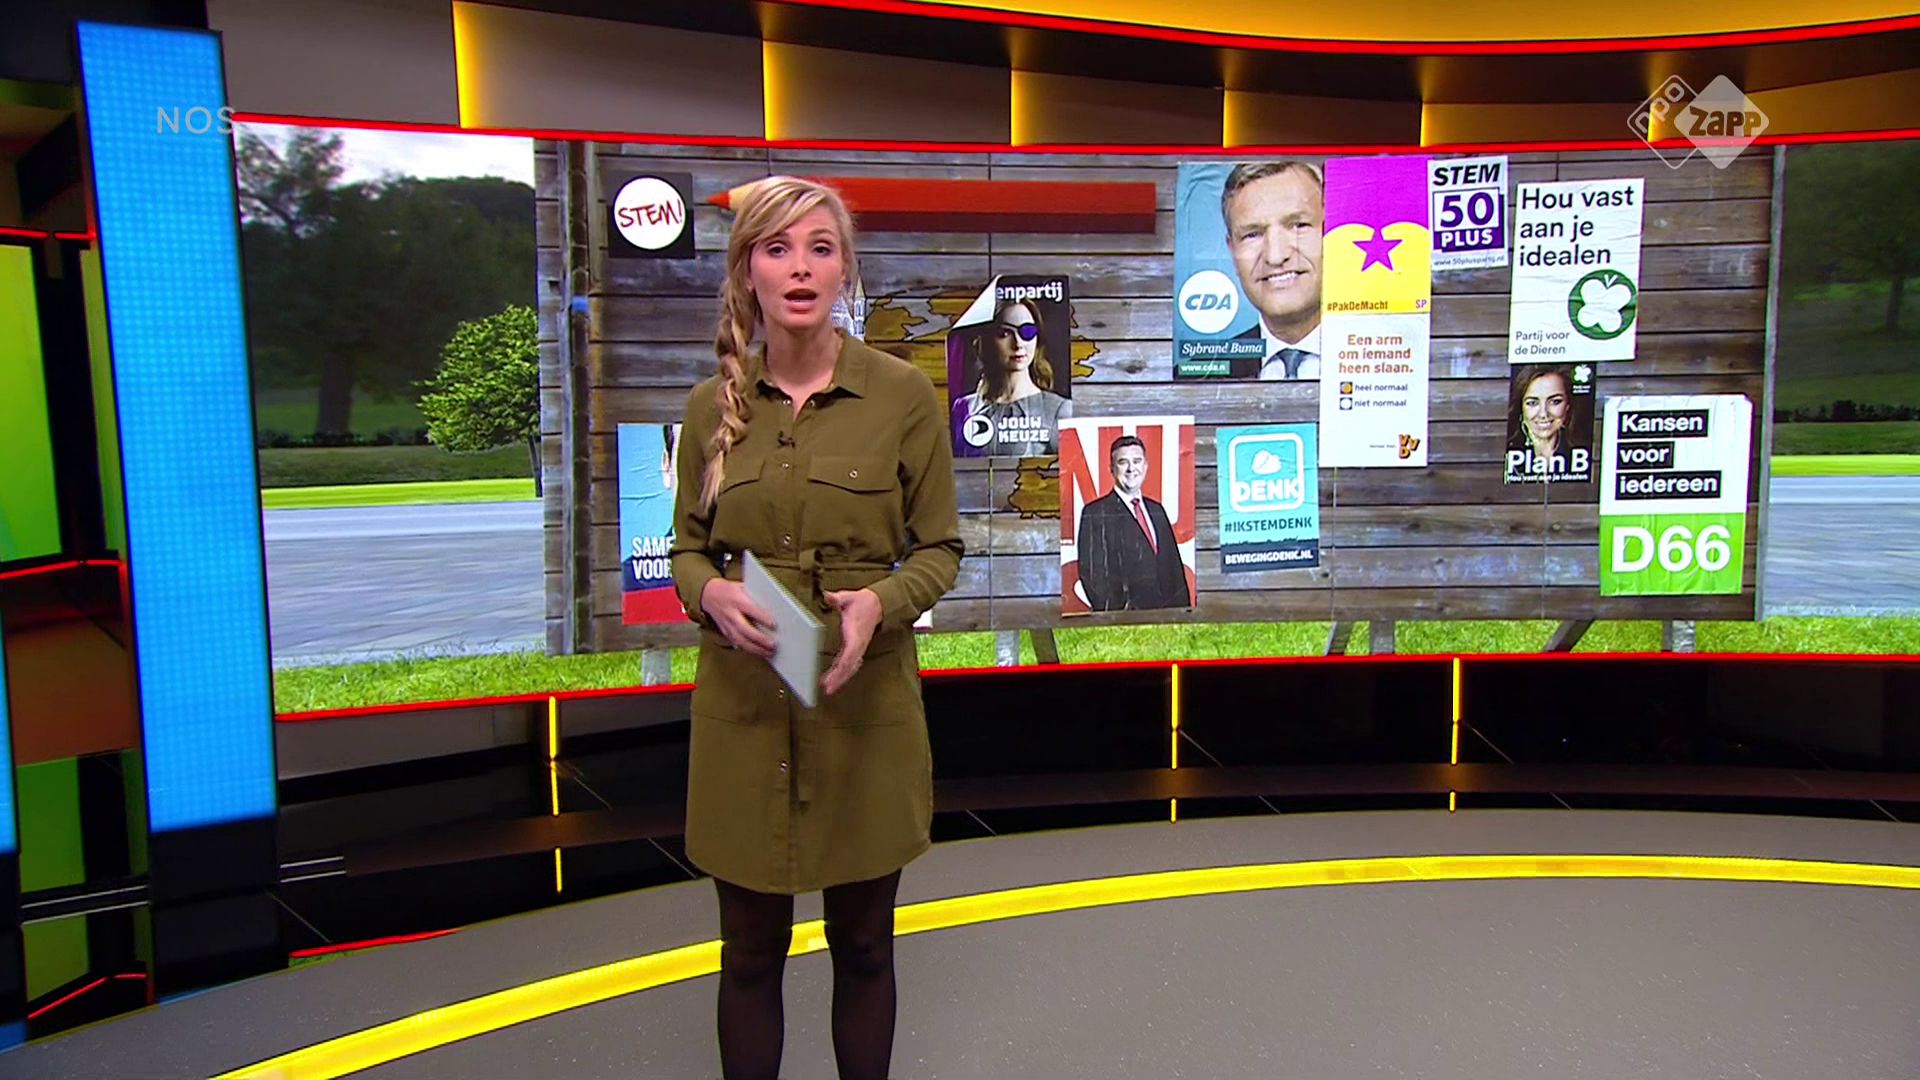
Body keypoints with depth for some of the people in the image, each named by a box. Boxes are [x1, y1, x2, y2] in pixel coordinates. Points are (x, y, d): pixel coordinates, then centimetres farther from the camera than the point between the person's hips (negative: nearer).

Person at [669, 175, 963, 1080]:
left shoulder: (902, 394, -5)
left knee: (862, 945, 14)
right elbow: (686, 547, 9)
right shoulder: (713, 405, 2)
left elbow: (940, 547, 0)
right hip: (743, 702, 2)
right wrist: (711, 593, -14)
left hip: (866, 700, -1)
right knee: (751, 950, 13)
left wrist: (881, 602, -20)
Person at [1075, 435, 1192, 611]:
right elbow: (1093, 574, -7)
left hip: (1166, 614, 5)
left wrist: (1183, 611, 8)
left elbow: (1174, 568, 19)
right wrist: (1117, 612, -15)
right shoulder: (1095, 514, -1)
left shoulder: (1157, 511, 18)